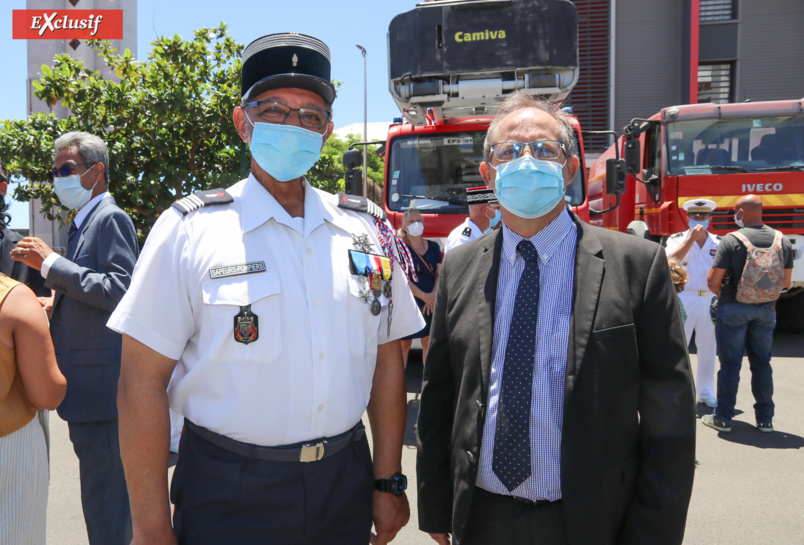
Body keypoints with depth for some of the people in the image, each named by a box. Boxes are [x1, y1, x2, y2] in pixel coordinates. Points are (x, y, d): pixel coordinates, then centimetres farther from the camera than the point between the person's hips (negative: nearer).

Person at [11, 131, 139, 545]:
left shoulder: (109, 218, -12)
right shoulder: (86, 222, 18)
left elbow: (119, 291, -24)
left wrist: (50, 263, -21)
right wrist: (58, 305, 9)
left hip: (99, 385, -10)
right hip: (87, 386, 10)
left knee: (104, 499, -2)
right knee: (101, 491, 20)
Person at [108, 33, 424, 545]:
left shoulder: (367, 229, 3)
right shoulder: (189, 230, -8)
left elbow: (387, 363, 5)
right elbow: (143, 382, -10)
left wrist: (388, 483, 4)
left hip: (345, 488, 3)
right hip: (228, 496, -3)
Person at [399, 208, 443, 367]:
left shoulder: (433, 246, 10)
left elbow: (440, 273, 5)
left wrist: (433, 295, -12)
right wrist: (424, 296, -18)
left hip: (431, 304, 4)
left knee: (428, 343, 9)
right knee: (404, 344, 0)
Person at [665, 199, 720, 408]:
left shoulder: (718, 242, 9)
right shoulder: (677, 239, 2)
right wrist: (691, 238, -17)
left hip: (710, 300, 3)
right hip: (684, 298, -3)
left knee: (708, 348, 9)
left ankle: (705, 392, 20)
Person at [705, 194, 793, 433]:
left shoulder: (732, 240, -15)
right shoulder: (783, 240, 1)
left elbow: (713, 281, -15)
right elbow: (786, 282, 8)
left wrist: (721, 294, 6)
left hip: (733, 308, -4)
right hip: (766, 310, 4)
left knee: (730, 364, 4)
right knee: (762, 364, 13)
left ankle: (723, 418, 11)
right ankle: (765, 419, 19)